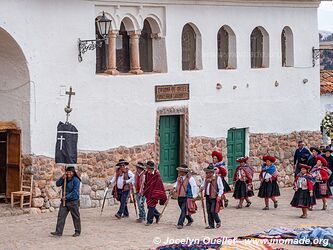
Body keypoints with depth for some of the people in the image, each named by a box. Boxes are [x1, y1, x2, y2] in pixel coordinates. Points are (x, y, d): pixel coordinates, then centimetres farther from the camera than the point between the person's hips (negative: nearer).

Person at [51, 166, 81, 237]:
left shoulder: (76, 180, -11)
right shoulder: (65, 179, 10)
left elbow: (75, 191, -17)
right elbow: (57, 184, 5)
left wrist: (67, 197, -20)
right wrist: (62, 178, -10)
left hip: (73, 201, -6)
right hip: (65, 201, 6)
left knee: (75, 217, 5)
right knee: (61, 216, -2)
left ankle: (77, 232, 17)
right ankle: (58, 232, -3)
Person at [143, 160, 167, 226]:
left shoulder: (156, 175, -17)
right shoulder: (147, 173, 2)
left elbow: (160, 184, -14)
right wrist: (144, 190, 16)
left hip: (154, 193, -7)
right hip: (148, 192, 7)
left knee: (151, 206, -5)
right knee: (149, 206, 13)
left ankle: (149, 221, 3)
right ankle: (157, 215, 35)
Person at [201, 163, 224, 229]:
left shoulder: (217, 178, -6)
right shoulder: (206, 178, 12)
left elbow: (221, 188, -6)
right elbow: (203, 184, 25)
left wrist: (219, 195, -15)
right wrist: (202, 187, 1)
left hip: (215, 197, -7)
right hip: (208, 197, 7)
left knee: (213, 211, -11)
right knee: (209, 212, 6)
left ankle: (218, 222, 11)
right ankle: (211, 225, 13)